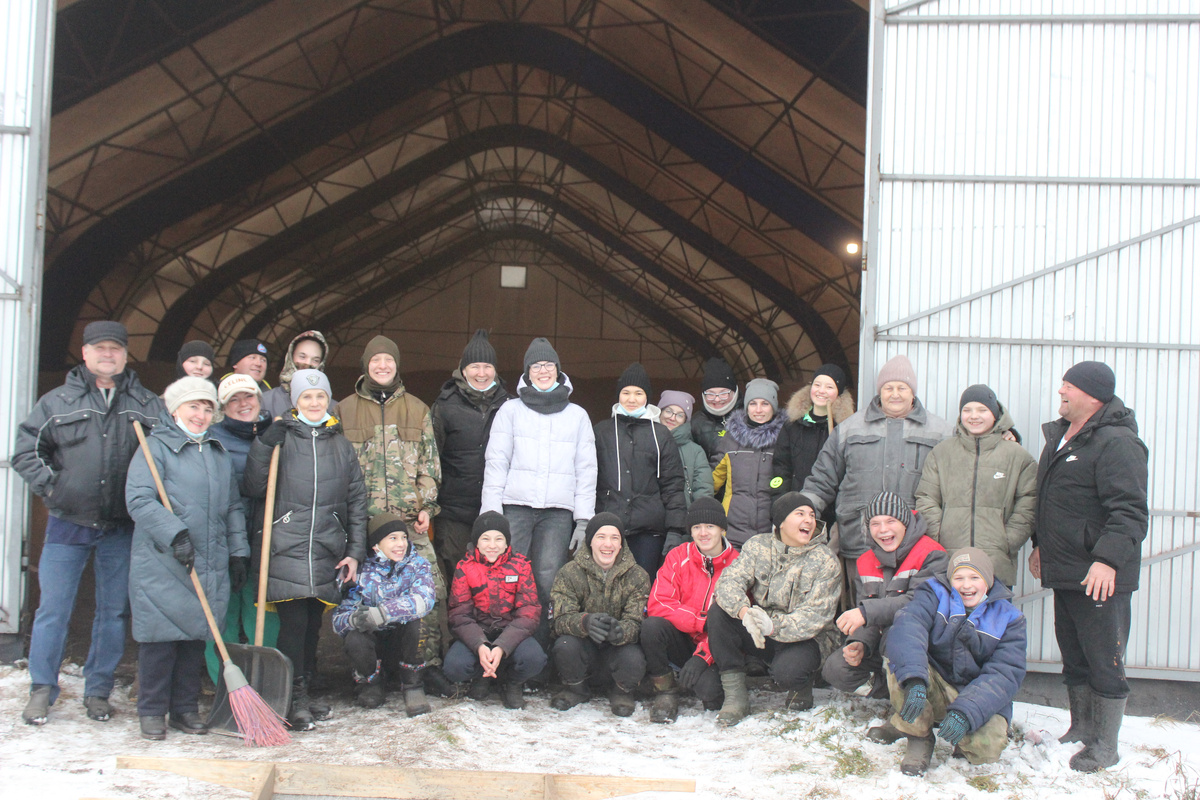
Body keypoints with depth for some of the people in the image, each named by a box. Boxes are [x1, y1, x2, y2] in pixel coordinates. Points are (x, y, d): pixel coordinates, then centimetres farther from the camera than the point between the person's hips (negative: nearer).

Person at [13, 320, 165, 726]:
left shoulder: (148, 405, 7)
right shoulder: (58, 401, 4)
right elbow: (26, 450, 6)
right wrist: (50, 487, -5)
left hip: (122, 528, 1)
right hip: (68, 525, -1)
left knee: (114, 611, 7)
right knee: (53, 609, 1)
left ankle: (98, 691, 19)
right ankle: (42, 689, 13)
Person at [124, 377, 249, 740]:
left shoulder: (219, 453, 18)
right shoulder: (155, 447, -2)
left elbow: (233, 507, 21)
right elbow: (139, 499, -13)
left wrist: (238, 553, 14)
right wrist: (175, 534, -21)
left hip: (211, 564, 5)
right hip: (162, 562, -5)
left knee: (196, 634, 8)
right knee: (161, 634, -3)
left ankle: (186, 709, 18)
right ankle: (152, 711, 8)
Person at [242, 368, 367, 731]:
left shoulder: (341, 444, 13)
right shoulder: (281, 439, 4)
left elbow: (357, 500, 14)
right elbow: (252, 489, -3)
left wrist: (355, 551, 8)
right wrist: (263, 445, -14)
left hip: (328, 551, 3)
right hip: (287, 548, -3)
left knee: (313, 625, 8)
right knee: (293, 623, -10)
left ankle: (305, 691, 18)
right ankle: (295, 700, -4)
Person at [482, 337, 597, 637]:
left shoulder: (577, 415, 16)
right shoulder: (510, 410, 13)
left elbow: (586, 469, 13)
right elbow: (496, 462, 7)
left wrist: (584, 520, 4)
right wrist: (491, 512, -3)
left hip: (559, 512, 1)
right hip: (515, 507, -1)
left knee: (547, 582, -8)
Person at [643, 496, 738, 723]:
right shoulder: (678, 557, -2)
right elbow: (657, 605, -12)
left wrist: (703, 655, -22)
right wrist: (703, 622, -22)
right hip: (683, 640, 2)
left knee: (711, 692, -31)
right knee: (651, 626, -30)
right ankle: (665, 691, -9)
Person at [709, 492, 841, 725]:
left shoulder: (826, 562, -9)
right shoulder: (758, 546, -1)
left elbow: (814, 616, -19)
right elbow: (729, 581, -14)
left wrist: (774, 626, -37)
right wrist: (744, 612, -37)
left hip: (805, 638, -3)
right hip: (757, 634, 4)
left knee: (786, 672, -36)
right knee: (718, 611, -21)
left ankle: (802, 685, 6)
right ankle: (735, 695, -17)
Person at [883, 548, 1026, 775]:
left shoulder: (1008, 617, -1)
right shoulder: (935, 594, -3)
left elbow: (1005, 674, -13)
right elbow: (908, 624, -25)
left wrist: (966, 713, -30)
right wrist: (914, 679, -45)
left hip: (979, 700, 0)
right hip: (933, 691, 1)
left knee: (986, 747, -32)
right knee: (899, 660, -29)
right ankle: (918, 734, -10)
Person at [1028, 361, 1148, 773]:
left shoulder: (1116, 443, -15)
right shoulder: (1059, 437, 15)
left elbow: (1130, 511, -23)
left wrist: (1108, 559, -31)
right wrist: (1040, 544, 28)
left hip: (1100, 577, -9)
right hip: (1064, 570, 9)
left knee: (1104, 661, 0)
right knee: (1074, 657, 17)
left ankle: (1105, 746, 10)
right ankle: (1081, 729, 30)